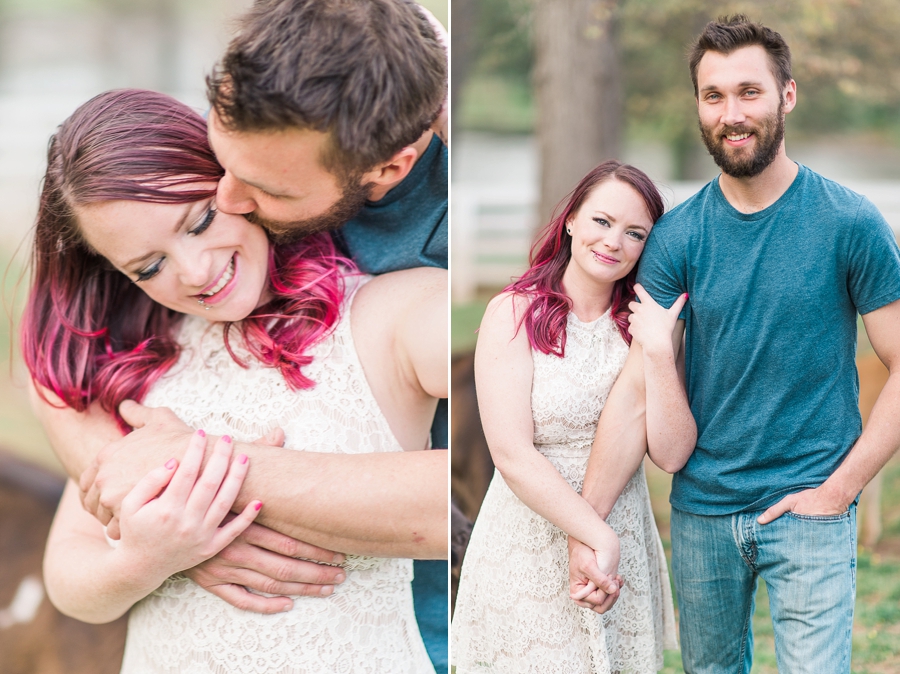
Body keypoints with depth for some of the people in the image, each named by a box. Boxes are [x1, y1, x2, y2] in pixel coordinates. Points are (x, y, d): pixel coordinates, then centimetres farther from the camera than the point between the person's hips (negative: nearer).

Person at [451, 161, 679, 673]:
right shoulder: (515, 313, -7)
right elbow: (514, 456, -16)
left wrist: (658, 344, -14)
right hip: (530, 549, -4)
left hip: (622, 544, 4)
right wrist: (601, 537, -21)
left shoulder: (641, 323, 5)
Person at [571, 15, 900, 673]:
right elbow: (639, 387, -8)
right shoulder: (677, 236, -3)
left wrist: (839, 489, -12)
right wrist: (586, 524, -15)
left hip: (809, 511, -3)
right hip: (701, 508, 3)